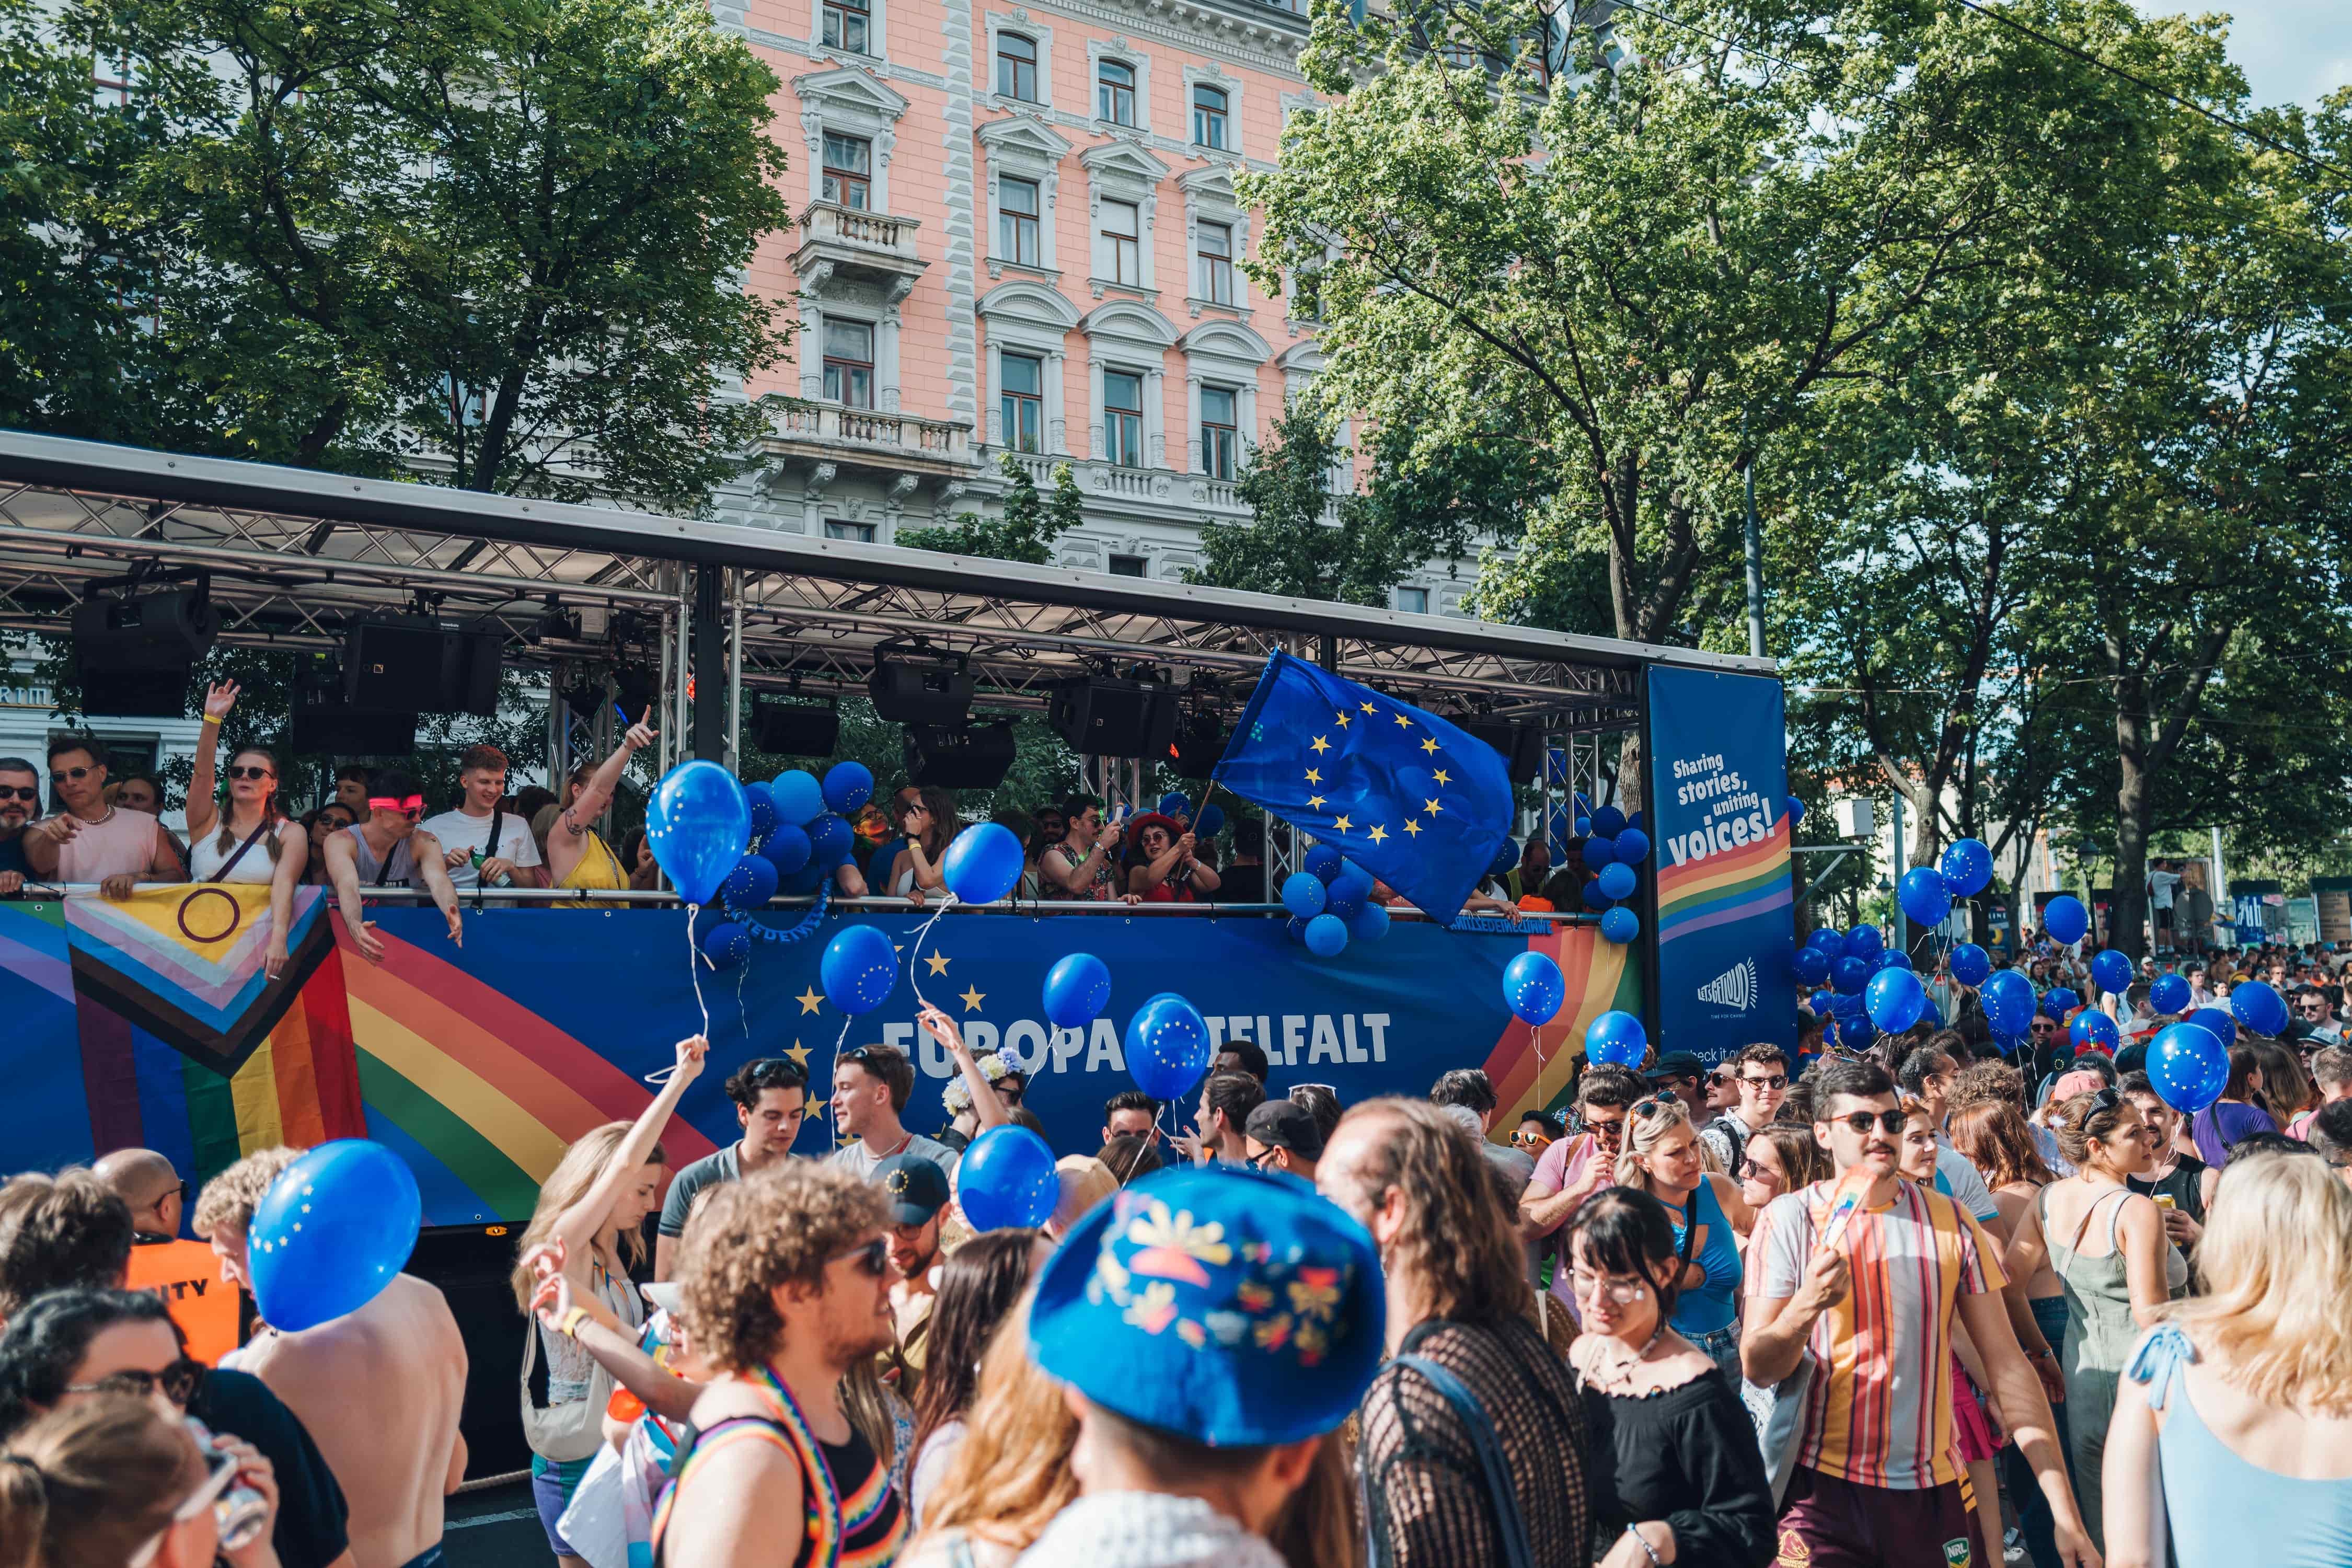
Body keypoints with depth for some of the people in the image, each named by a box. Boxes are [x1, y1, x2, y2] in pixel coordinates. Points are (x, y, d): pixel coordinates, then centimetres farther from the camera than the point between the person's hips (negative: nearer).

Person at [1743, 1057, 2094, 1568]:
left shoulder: (1949, 1221, 1)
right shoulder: (1789, 1219, -6)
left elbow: (2007, 1365, 0)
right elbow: (1757, 1369, -8)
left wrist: (2065, 1509, -5)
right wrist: (1807, 1305, -27)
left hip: (1934, 1488, 2)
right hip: (1824, 1488, -2)